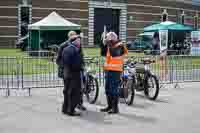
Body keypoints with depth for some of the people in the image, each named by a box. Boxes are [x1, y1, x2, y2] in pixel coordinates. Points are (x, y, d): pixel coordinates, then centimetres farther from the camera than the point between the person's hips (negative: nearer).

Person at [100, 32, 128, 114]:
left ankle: (115, 108, -1)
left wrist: (110, 46, -22)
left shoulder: (120, 46, -9)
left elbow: (114, 54, -26)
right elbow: (103, 53, 8)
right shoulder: (109, 46, 14)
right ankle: (110, 106, 24)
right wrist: (105, 45, 0)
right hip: (108, 70, 8)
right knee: (108, 89, 13)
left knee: (114, 89, -7)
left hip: (115, 70, -8)